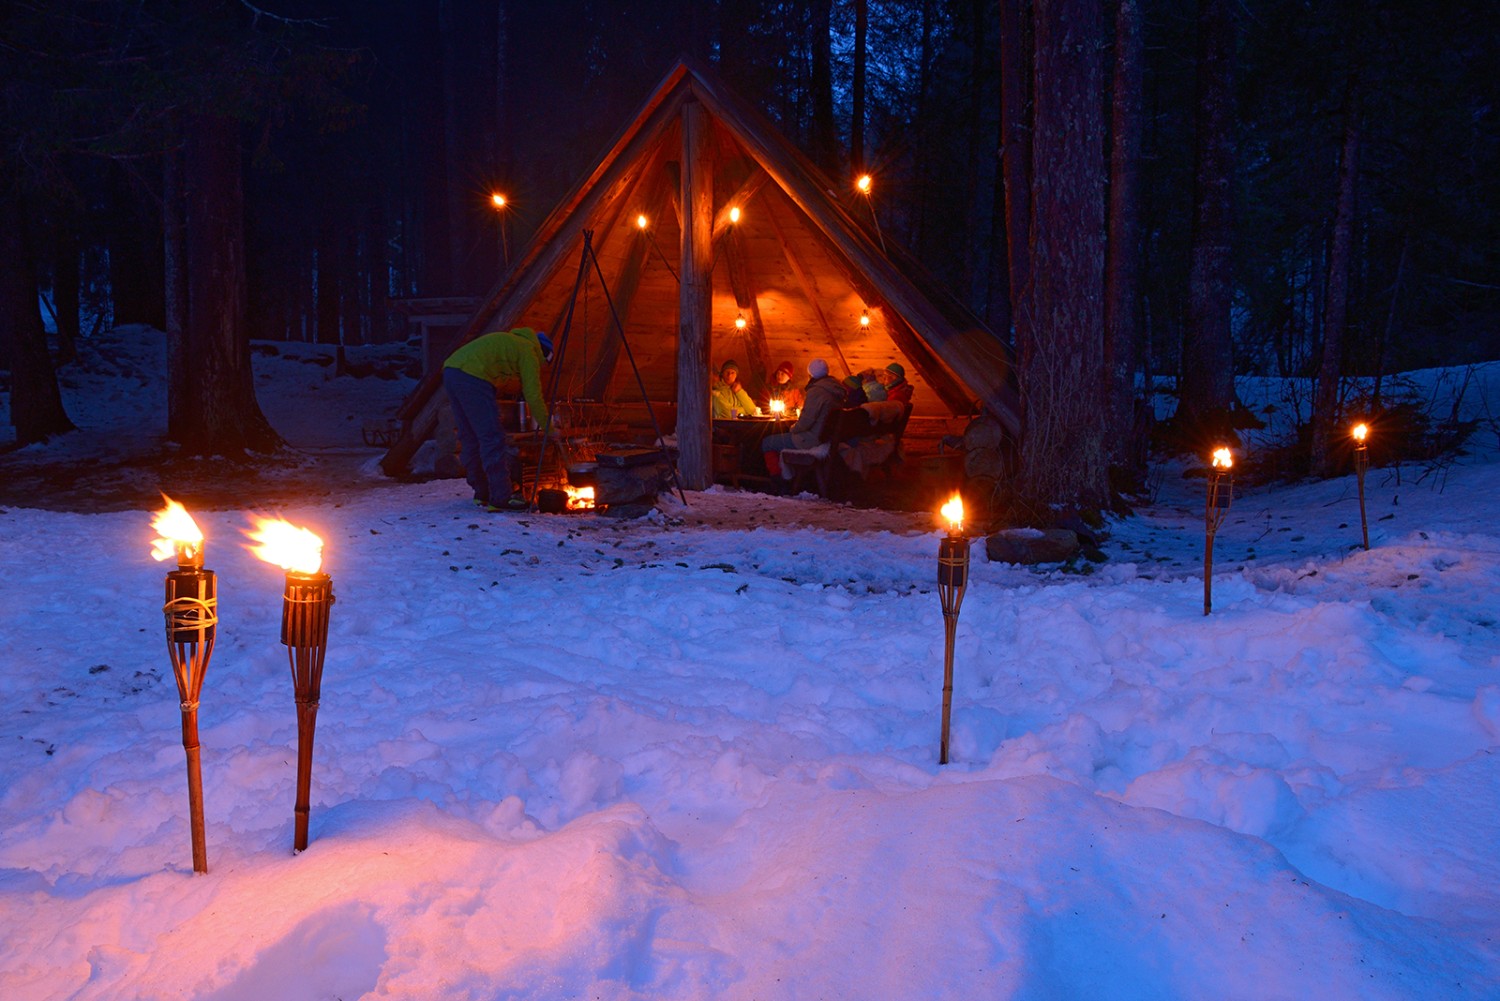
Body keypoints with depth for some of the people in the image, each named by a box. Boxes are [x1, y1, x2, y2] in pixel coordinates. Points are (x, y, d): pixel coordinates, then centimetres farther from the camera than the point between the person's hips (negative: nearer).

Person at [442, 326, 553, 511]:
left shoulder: (511, 341, 31)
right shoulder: (529, 352, 5)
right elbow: (533, 395, 1)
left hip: (450, 371, 10)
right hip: (472, 376, -10)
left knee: (470, 438, 16)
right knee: (492, 439, -7)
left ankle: (482, 493, 24)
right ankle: (501, 499, -8)